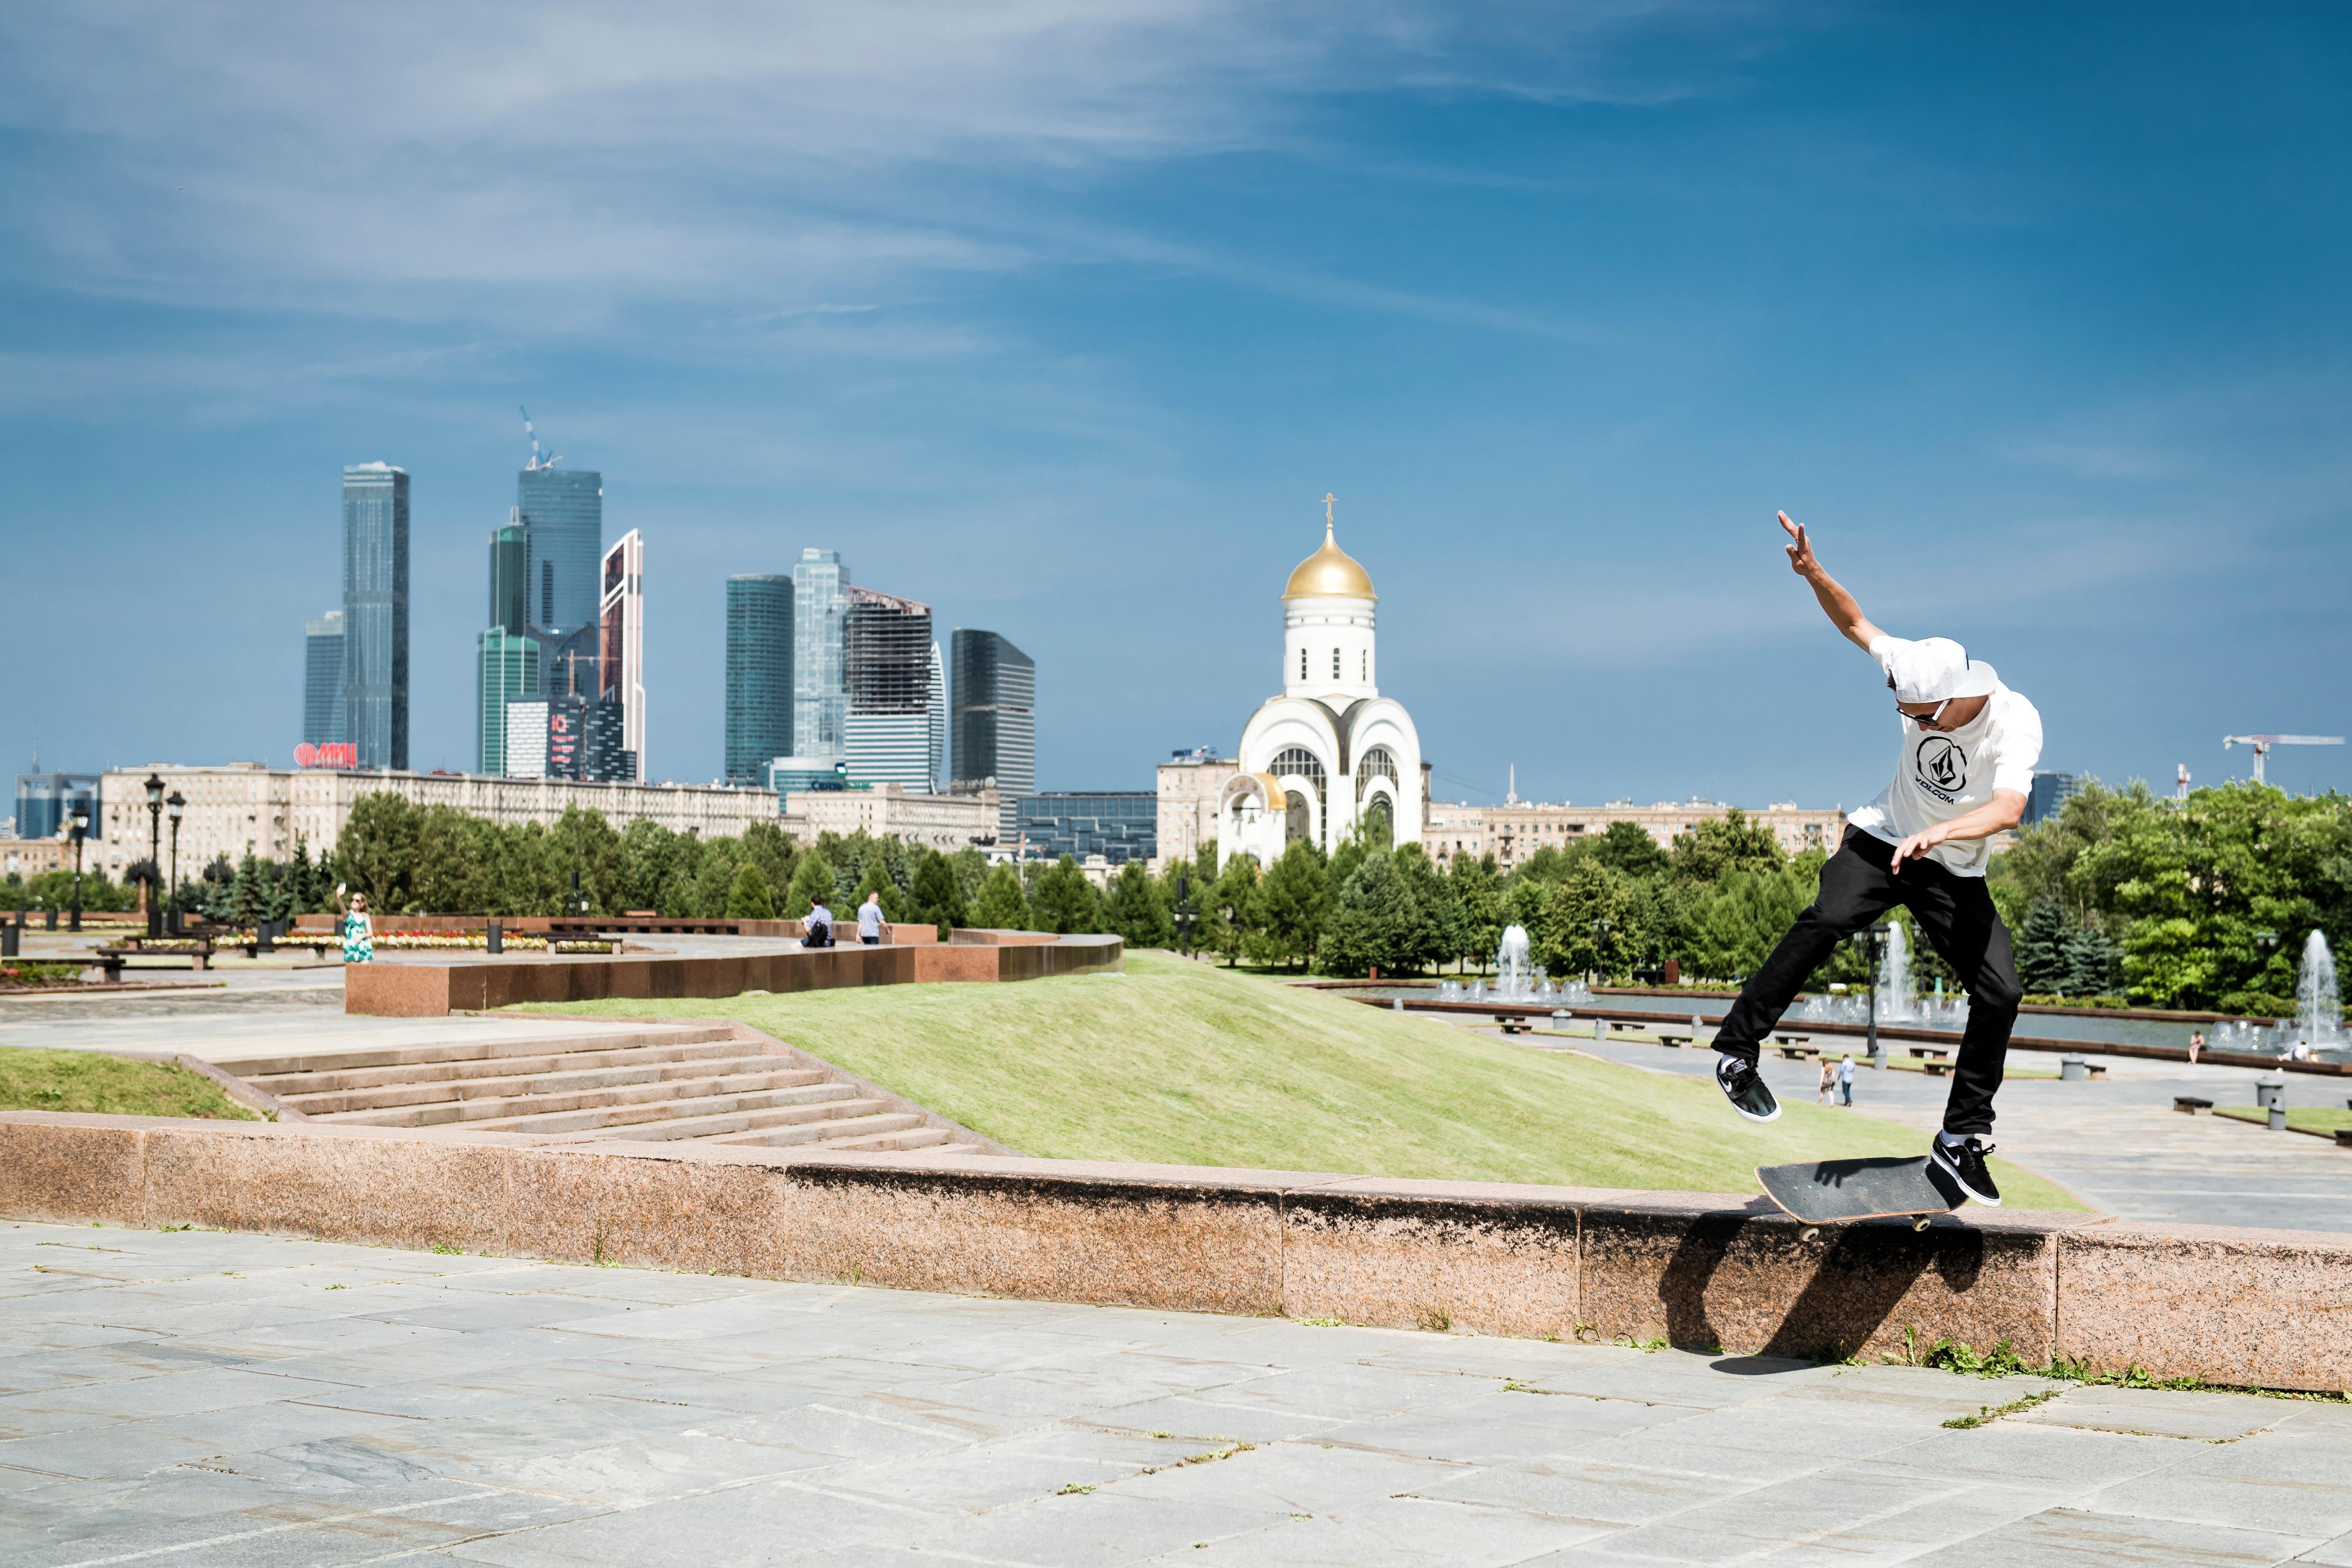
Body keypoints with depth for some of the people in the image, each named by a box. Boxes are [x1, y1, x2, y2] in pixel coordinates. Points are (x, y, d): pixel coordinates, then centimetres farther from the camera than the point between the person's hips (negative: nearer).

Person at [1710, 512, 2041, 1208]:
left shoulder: (2016, 722, -25)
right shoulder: (1919, 675, -15)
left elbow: (2009, 808, -42)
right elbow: (1855, 623, 1)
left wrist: (1938, 833, -59)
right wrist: (1814, 574, -16)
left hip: (1955, 873, 0)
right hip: (1884, 840, 1)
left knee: (1999, 991, -12)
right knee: (1828, 920, -30)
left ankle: (1962, 1138, 2)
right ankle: (1739, 1045, -23)